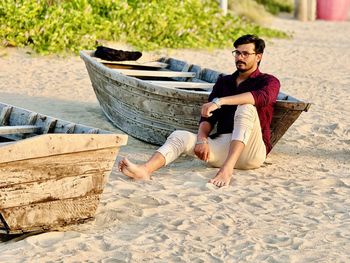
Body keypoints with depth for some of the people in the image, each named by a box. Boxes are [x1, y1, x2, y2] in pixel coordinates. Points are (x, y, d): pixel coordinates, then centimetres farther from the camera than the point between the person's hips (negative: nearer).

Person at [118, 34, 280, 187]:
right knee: (179, 136, -18)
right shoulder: (224, 82, 22)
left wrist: (219, 102, -30)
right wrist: (202, 139, -12)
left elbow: (262, 97, -21)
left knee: (245, 108, -30)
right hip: (221, 145, 4)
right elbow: (208, 116, 11)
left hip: (251, 151, -4)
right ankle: (145, 170, -46)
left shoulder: (268, 81, 6)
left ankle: (227, 169, -46)